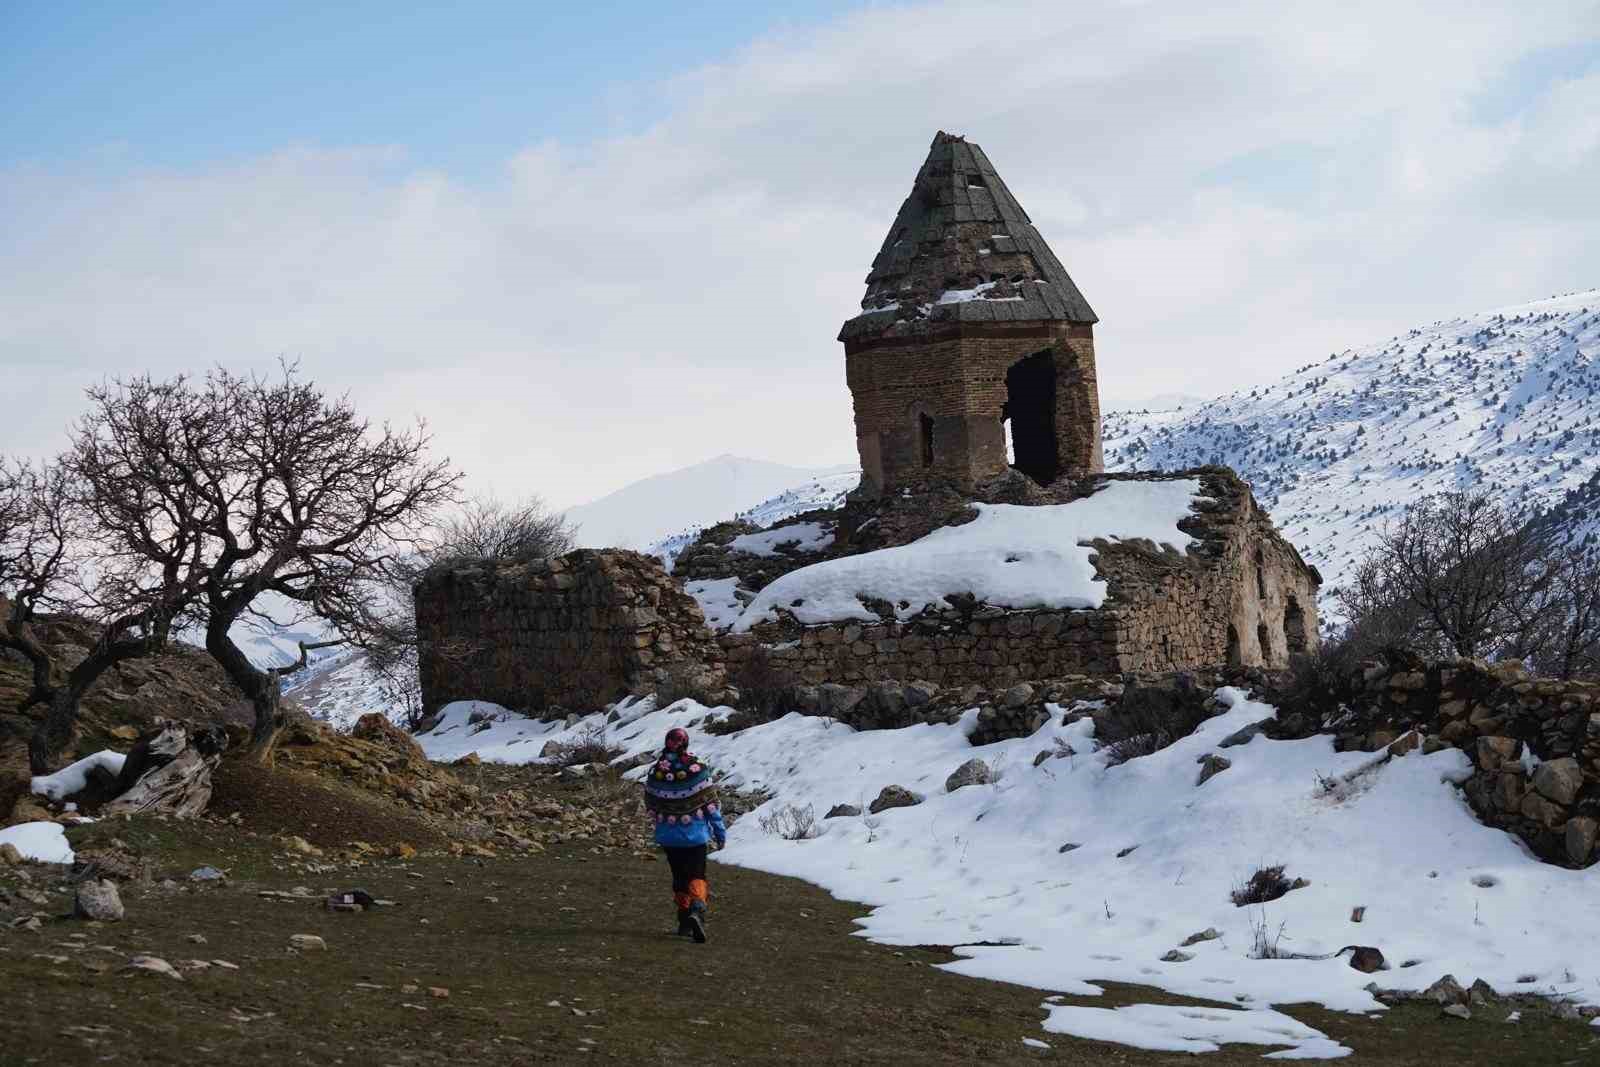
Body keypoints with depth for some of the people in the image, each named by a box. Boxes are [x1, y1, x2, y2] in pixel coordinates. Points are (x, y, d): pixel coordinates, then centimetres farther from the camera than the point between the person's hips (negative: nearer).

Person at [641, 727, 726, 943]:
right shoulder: (698, 769, -13)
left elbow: (650, 805, 5)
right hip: (695, 835, -2)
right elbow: (711, 803, -8)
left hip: (668, 836, 3)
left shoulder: (655, 772, -6)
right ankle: (697, 910, -25)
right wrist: (720, 832, 2)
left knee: (680, 877, 17)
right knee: (697, 876, 2)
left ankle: (684, 922, 22)